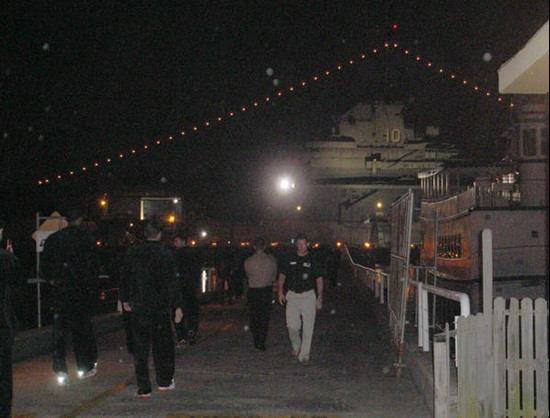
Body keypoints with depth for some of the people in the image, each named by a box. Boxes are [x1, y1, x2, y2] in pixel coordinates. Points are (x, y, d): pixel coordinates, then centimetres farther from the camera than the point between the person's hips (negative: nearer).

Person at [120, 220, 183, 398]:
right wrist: (177, 306, -6)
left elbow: (124, 277, 9)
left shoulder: (133, 252, 2)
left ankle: (144, 388, 3)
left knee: (140, 346, 4)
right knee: (163, 344, 13)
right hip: (160, 306, -2)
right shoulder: (165, 253, -7)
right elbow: (172, 282, -9)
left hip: (138, 306, 2)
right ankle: (164, 381, 20)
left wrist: (125, 300, 20)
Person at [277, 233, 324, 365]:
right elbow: (282, 276, 15)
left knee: (308, 327, -4)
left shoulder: (313, 261, 1)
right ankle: (296, 346, 26)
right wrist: (280, 291, 4)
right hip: (292, 296, 1)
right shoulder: (290, 260, 6)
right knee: (292, 326, -3)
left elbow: (319, 280, 3)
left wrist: (319, 298, -4)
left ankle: (304, 355, 2)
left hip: (308, 296, -1)